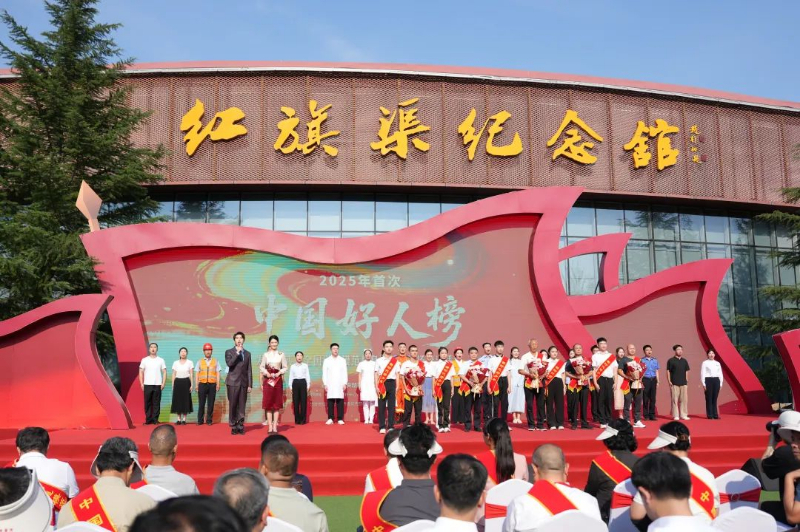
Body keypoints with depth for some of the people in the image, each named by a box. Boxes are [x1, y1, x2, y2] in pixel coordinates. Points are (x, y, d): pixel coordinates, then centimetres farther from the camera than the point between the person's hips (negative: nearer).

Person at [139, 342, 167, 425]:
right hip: (147, 385, 0)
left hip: (157, 385, 0)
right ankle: (148, 419, 8)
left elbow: (164, 372, 6)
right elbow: (141, 372, 7)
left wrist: (163, 383, -3)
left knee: (156, 403, 0)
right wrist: (141, 383, -1)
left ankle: (155, 419, 5)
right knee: (147, 403, 1)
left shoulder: (161, 360, 8)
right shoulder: (144, 360, 8)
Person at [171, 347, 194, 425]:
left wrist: (192, 385, -5)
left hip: (186, 382, -2)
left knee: (186, 400, -2)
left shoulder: (189, 362, 3)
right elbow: (173, 375, 9)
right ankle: (179, 419, 8)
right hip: (177, 382, 2)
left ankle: (184, 419, 5)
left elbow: (191, 374, 1)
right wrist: (173, 385, 4)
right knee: (177, 400, 1)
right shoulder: (175, 363, 8)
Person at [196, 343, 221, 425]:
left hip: (212, 384, 0)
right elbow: (197, 374, 9)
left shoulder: (215, 361, 10)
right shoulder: (200, 362, 11)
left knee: (211, 404, 1)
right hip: (202, 384, 0)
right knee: (201, 403, 0)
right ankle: (200, 420, 6)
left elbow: (218, 373, 7)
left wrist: (218, 384, -2)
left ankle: (209, 420, 7)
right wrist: (197, 385, 2)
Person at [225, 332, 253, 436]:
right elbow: (229, 363, -15)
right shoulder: (229, 352, 4)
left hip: (244, 383, 3)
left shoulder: (247, 353, 13)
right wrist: (237, 353, -15)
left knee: (242, 406, 2)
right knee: (232, 405, -1)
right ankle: (233, 426, 6)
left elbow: (249, 370, 10)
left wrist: (250, 385, 5)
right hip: (233, 382, -2)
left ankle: (240, 426, 8)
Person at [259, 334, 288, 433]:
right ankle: (269, 426, 4)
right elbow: (261, 367, 5)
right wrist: (267, 373, -11)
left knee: (277, 404, 1)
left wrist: (279, 373, -11)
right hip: (268, 380, 0)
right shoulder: (265, 354, 4)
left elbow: (285, 367, 5)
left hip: (278, 380, 0)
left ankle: (275, 426, 4)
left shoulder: (281, 354, 3)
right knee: (268, 403, 0)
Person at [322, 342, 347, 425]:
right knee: (330, 402, -3)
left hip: (340, 385, 0)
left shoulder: (342, 360, 9)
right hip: (330, 385, 0)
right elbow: (324, 374, 6)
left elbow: (345, 373, 7)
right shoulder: (327, 360, 8)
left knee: (340, 402, -4)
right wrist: (325, 384, -2)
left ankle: (340, 419, -1)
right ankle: (330, 419, 0)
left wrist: (345, 383, -1)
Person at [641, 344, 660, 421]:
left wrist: (657, 381, 10)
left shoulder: (655, 360, 11)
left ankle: (652, 415, 11)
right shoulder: (642, 360, 0)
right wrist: (641, 381, -9)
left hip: (653, 380, 3)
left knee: (653, 398, 5)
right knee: (645, 398, 0)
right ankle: (646, 415, 6)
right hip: (645, 379, -3)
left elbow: (656, 371, 15)